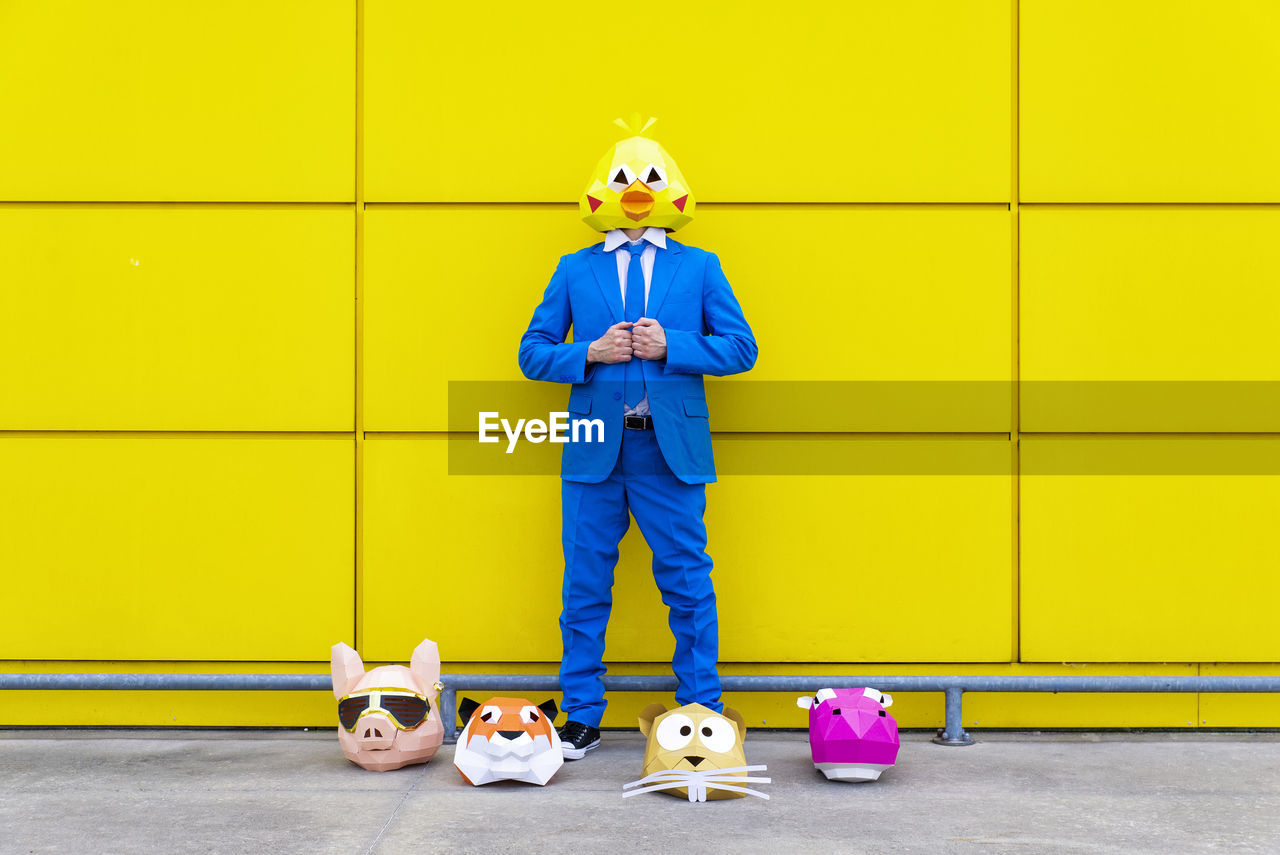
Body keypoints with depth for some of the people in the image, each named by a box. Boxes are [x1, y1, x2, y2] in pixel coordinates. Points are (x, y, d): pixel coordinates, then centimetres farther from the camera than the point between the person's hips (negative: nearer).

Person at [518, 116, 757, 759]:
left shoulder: (700, 267, 9)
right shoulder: (575, 269, 11)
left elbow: (741, 347, 3)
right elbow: (532, 352, 8)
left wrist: (670, 347, -11)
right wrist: (589, 353, -10)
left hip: (671, 449, -1)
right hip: (593, 449, 1)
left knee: (688, 586, 4)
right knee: (585, 589, 6)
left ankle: (702, 713, 17)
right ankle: (582, 718, 18)